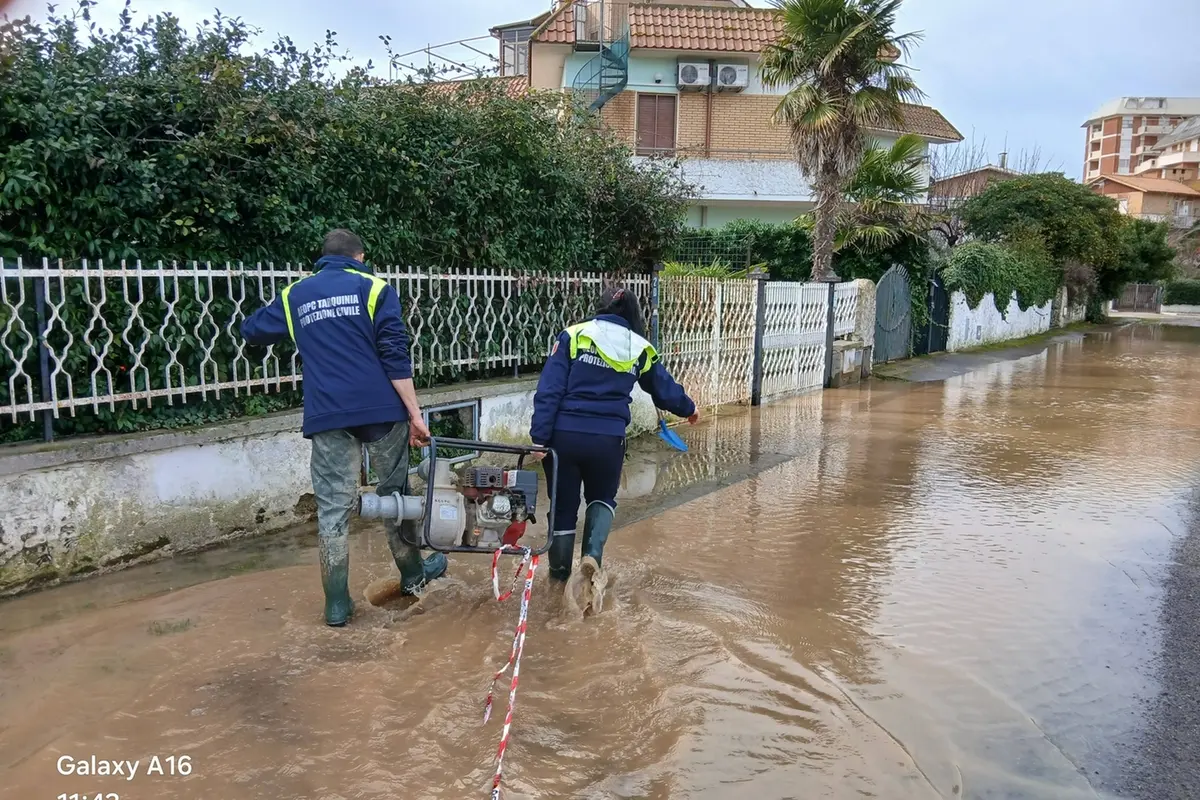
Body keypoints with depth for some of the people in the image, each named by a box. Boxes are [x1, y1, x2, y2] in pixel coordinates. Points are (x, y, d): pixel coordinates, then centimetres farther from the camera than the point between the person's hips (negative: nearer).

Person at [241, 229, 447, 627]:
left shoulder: (295, 295, 13)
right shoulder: (374, 287, 2)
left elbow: (252, 330, 26)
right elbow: (395, 356, -7)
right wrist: (415, 413, -6)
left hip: (327, 416, 2)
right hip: (380, 409, -2)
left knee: (333, 506, 6)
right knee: (395, 492, 15)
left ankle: (337, 603, 9)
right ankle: (412, 573, 30)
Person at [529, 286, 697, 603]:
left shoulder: (573, 335, 2)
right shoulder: (640, 349, 8)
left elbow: (549, 390, -6)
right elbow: (665, 388, 23)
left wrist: (539, 436, -6)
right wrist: (688, 409, 42)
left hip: (564, 435, -1)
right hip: (608, 439, 1)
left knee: (563, 506, 15)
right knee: (602, 498, 26)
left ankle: (560, 574, 26)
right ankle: (592, 554, 3)